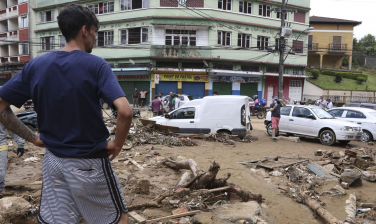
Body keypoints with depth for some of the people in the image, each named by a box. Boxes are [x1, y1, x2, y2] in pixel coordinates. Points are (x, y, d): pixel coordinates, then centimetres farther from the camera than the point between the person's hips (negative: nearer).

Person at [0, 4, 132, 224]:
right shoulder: (96, 65, -15)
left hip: (53, 160, 5)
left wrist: (32, 137, 5)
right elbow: (125, 111, -28)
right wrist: (117, 144, -11)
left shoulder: (36, 65, 0)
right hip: (89, 163, -4)